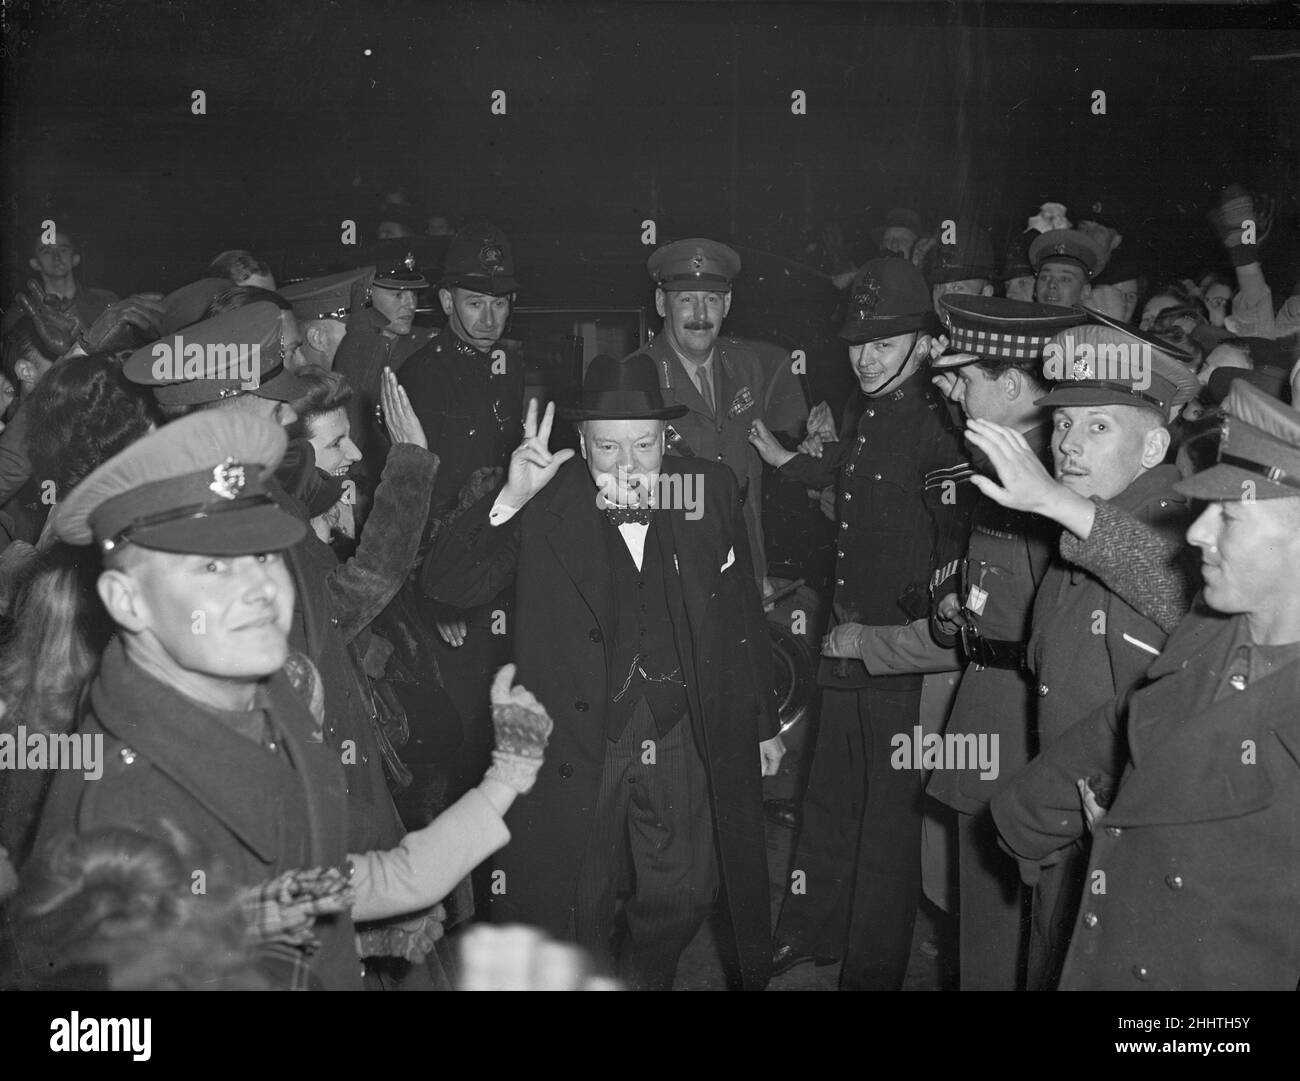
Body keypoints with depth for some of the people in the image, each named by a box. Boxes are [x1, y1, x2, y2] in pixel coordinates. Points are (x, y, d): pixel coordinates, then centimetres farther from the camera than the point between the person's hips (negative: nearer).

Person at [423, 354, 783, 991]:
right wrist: (509, 501, -30)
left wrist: (763, 723, 13)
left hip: (682, 741, 3)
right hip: (577, 743, -2)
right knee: (575, 917, 10)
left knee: (683, 900, 17)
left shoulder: (710, 491, -2)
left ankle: (641, 979, 45)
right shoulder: (545, 505, -10)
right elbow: (446, 586, -17)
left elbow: (742, 617, 8)